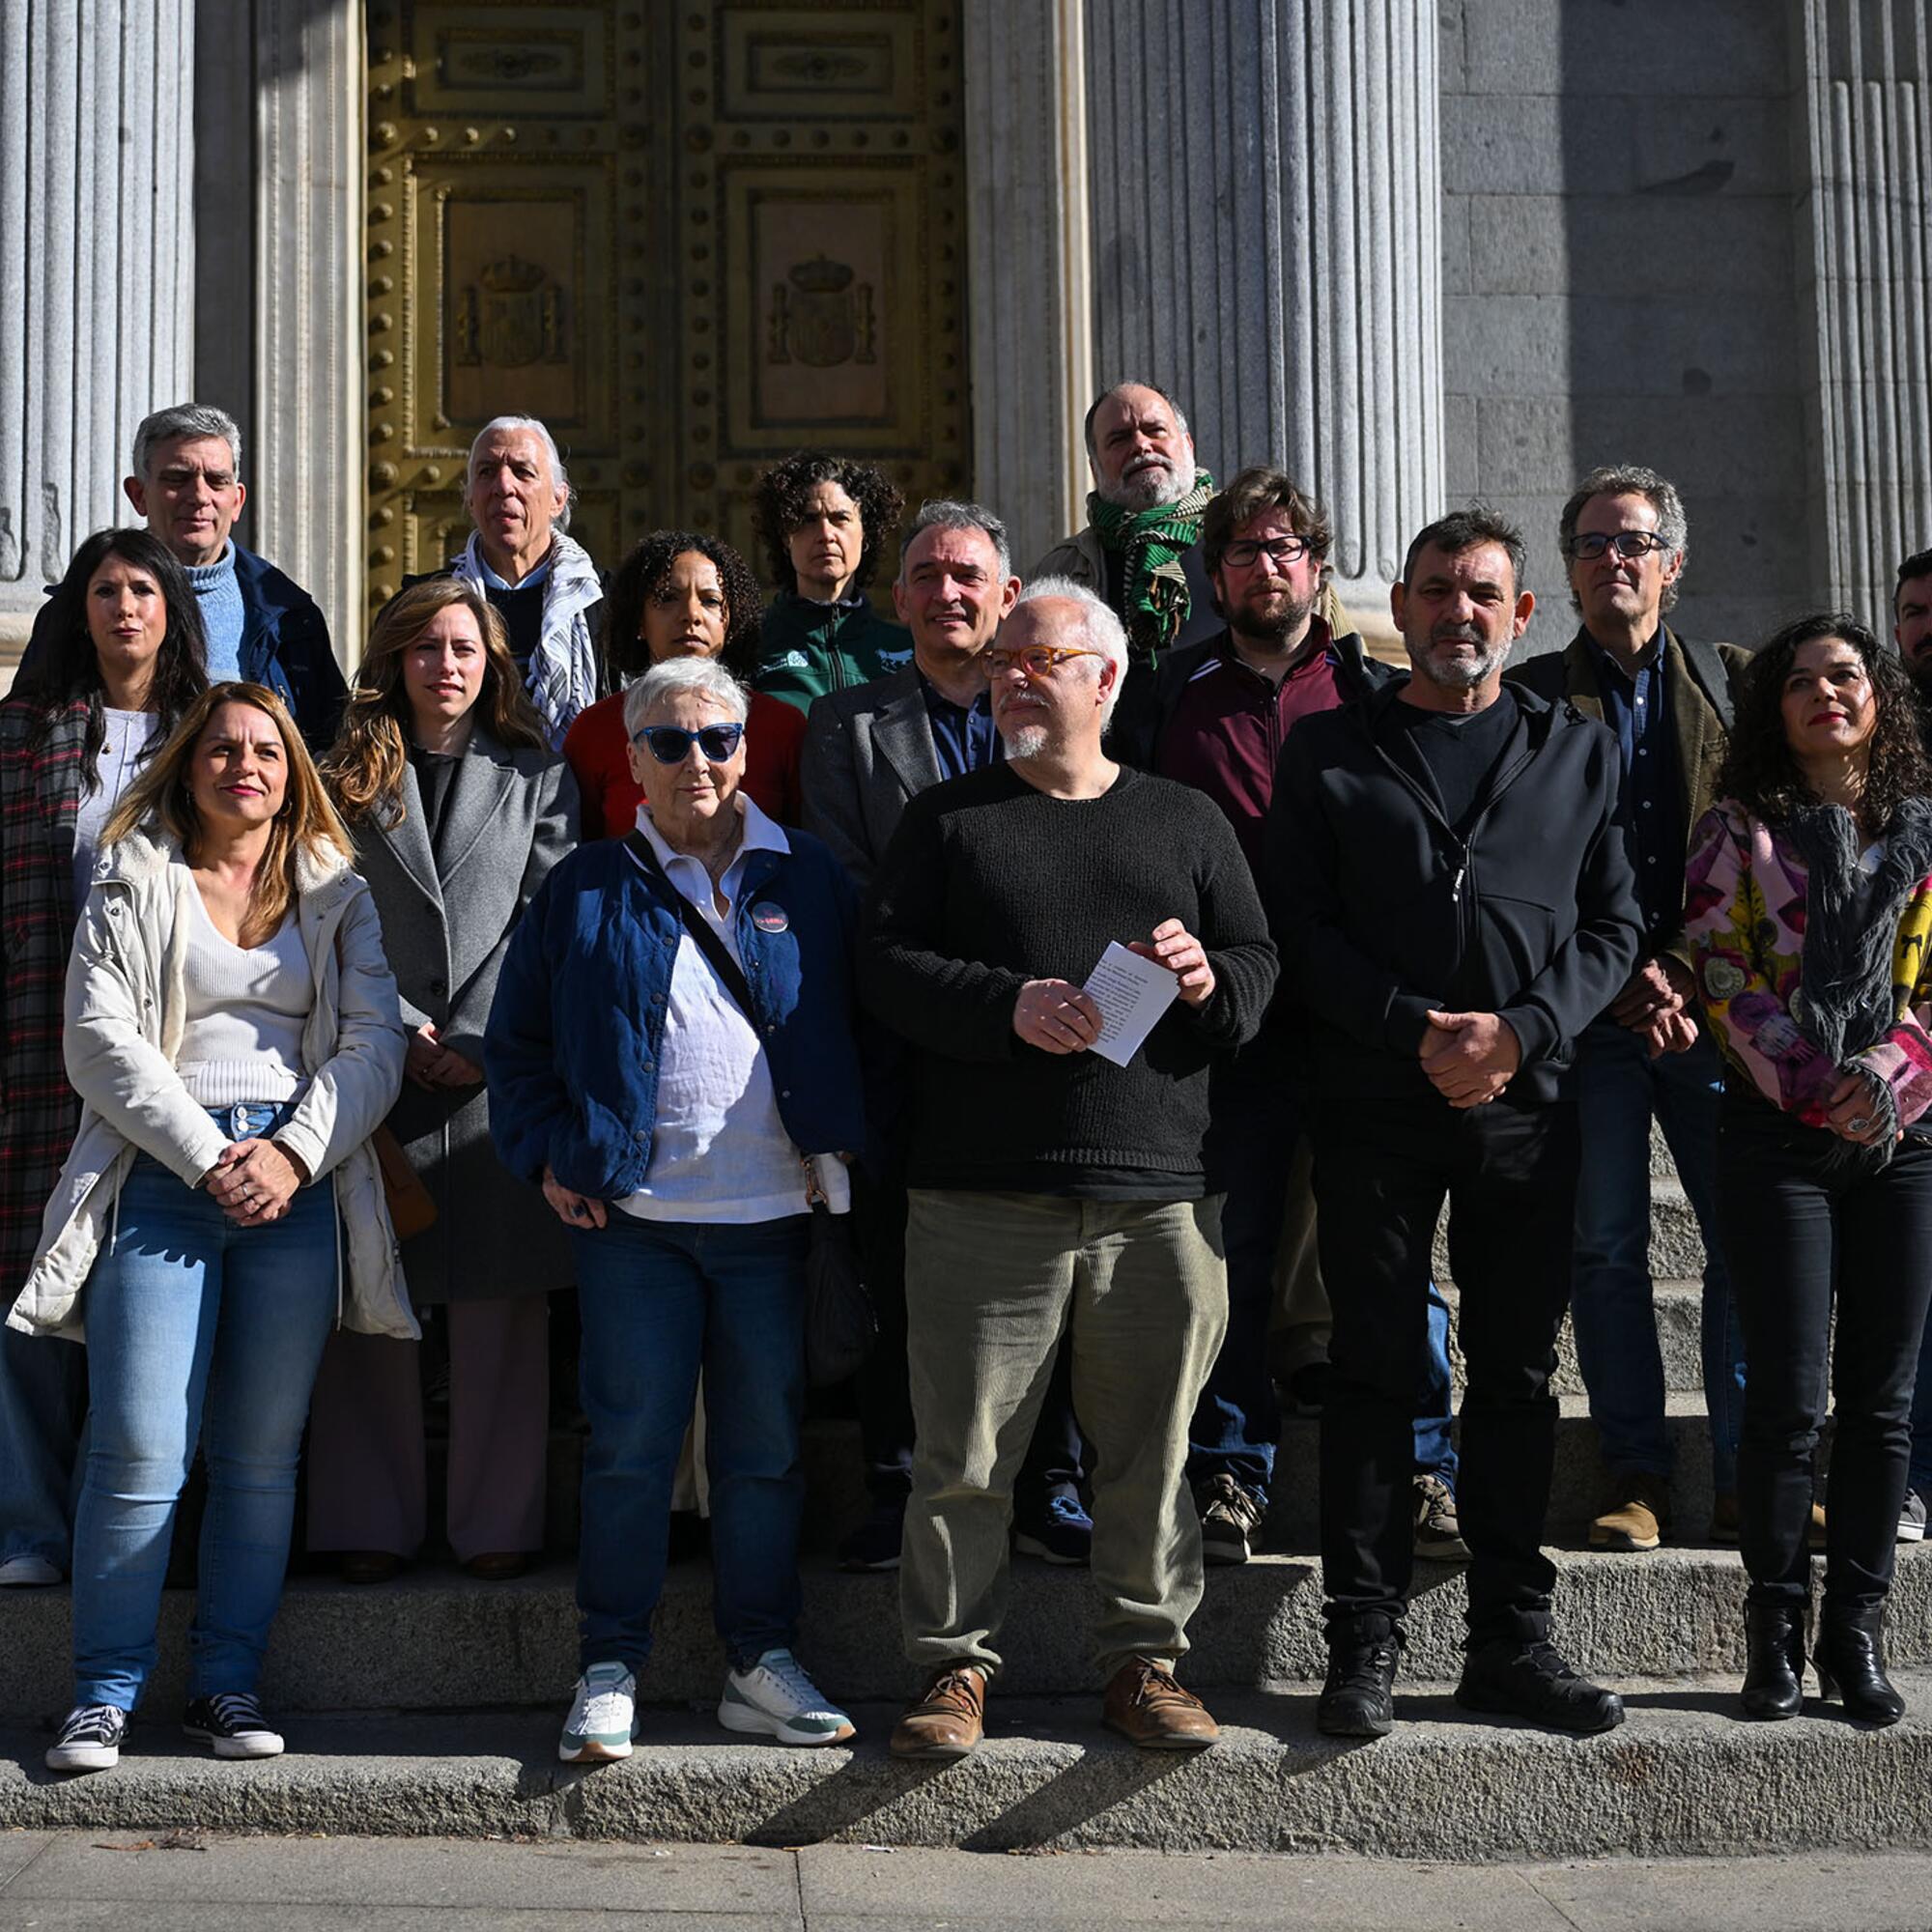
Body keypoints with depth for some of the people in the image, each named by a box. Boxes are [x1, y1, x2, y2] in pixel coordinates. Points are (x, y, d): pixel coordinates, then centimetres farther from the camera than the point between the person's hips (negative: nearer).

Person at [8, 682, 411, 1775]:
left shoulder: (338, 895, 15)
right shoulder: (132, 884, 11)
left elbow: (373, 1043, 6)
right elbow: (102, 1041, -1)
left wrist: (293, 1154, -9)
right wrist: (208, 1157, -9)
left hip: (299, 1190, 2)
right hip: (162, 1183, -2)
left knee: (264, 1457, 3)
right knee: (141, 1455, -8)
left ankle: (228, 1686, 12)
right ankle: (105, 1696, 3)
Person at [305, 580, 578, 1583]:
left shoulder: (538, 776, 12)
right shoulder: (349, 783, 13)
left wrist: (484, 1041, -9)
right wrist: (406, 1033, -7)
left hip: (500, 1073, 0)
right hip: (378, 1063, 1)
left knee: (501, 1304, 0)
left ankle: (496, 1524, 8)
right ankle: (371, 1524, 10)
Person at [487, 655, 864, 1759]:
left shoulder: (807, 880, 8)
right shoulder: (589, 890, 6)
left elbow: (854, 1023, 13)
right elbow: (518, 1035, 11)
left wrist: (836, 1145, 3)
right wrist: (548, 1155, 2)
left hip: (770, 1212, 1)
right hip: (632, 1212, -1)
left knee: (766, 1447, 7)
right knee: (631, 1444, 1)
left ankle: (764, 1664, 19)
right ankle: (611, 1672, 12)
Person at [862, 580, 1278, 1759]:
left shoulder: (1187, 820, 16)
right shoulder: (948, 819, 12)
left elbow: (1263, 966, 14)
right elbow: (887, 968, 2)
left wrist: (1210, 982, -9)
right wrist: (1009, 1005, -14)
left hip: (1161, 1194, 1)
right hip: (986, 1192, -1)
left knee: (1153, 1446, 6)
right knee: (967, 1449, 1)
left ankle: (1145, 1658, 20)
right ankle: (957, 1663, 14)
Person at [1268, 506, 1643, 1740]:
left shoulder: (1581, 752, 12)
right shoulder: (1331, 751, 7)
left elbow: (1612, 927, 6)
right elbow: (1301, 927, -1)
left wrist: (1520, 1030, -10)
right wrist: (1416, 1029, -13)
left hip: (1527, 1106, 2)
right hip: (1376, 1105, -2)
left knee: (1518, 1373, 7)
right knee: (1375, 1373, 2)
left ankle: (1512, 1640, 17)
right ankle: (1366, 1642, 10)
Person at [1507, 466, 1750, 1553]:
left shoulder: (1735, 683, 12)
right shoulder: (1531, 700, 8)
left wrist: (1689, 975, -7)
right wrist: (1624, 981, -9)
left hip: (1716, 1008, 1)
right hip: (1590, 1019, -1)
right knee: (1607, 1250, 1)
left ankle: (1747, 1481, 8)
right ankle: (1638, 1477, 10)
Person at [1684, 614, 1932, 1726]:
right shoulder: (1741, 831, 6)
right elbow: (1724, 979, -1)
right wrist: (1812, 1087, -12)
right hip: (1777, 1137, -2)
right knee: (1791, 1396, -6)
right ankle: (1778, 1633, 6)